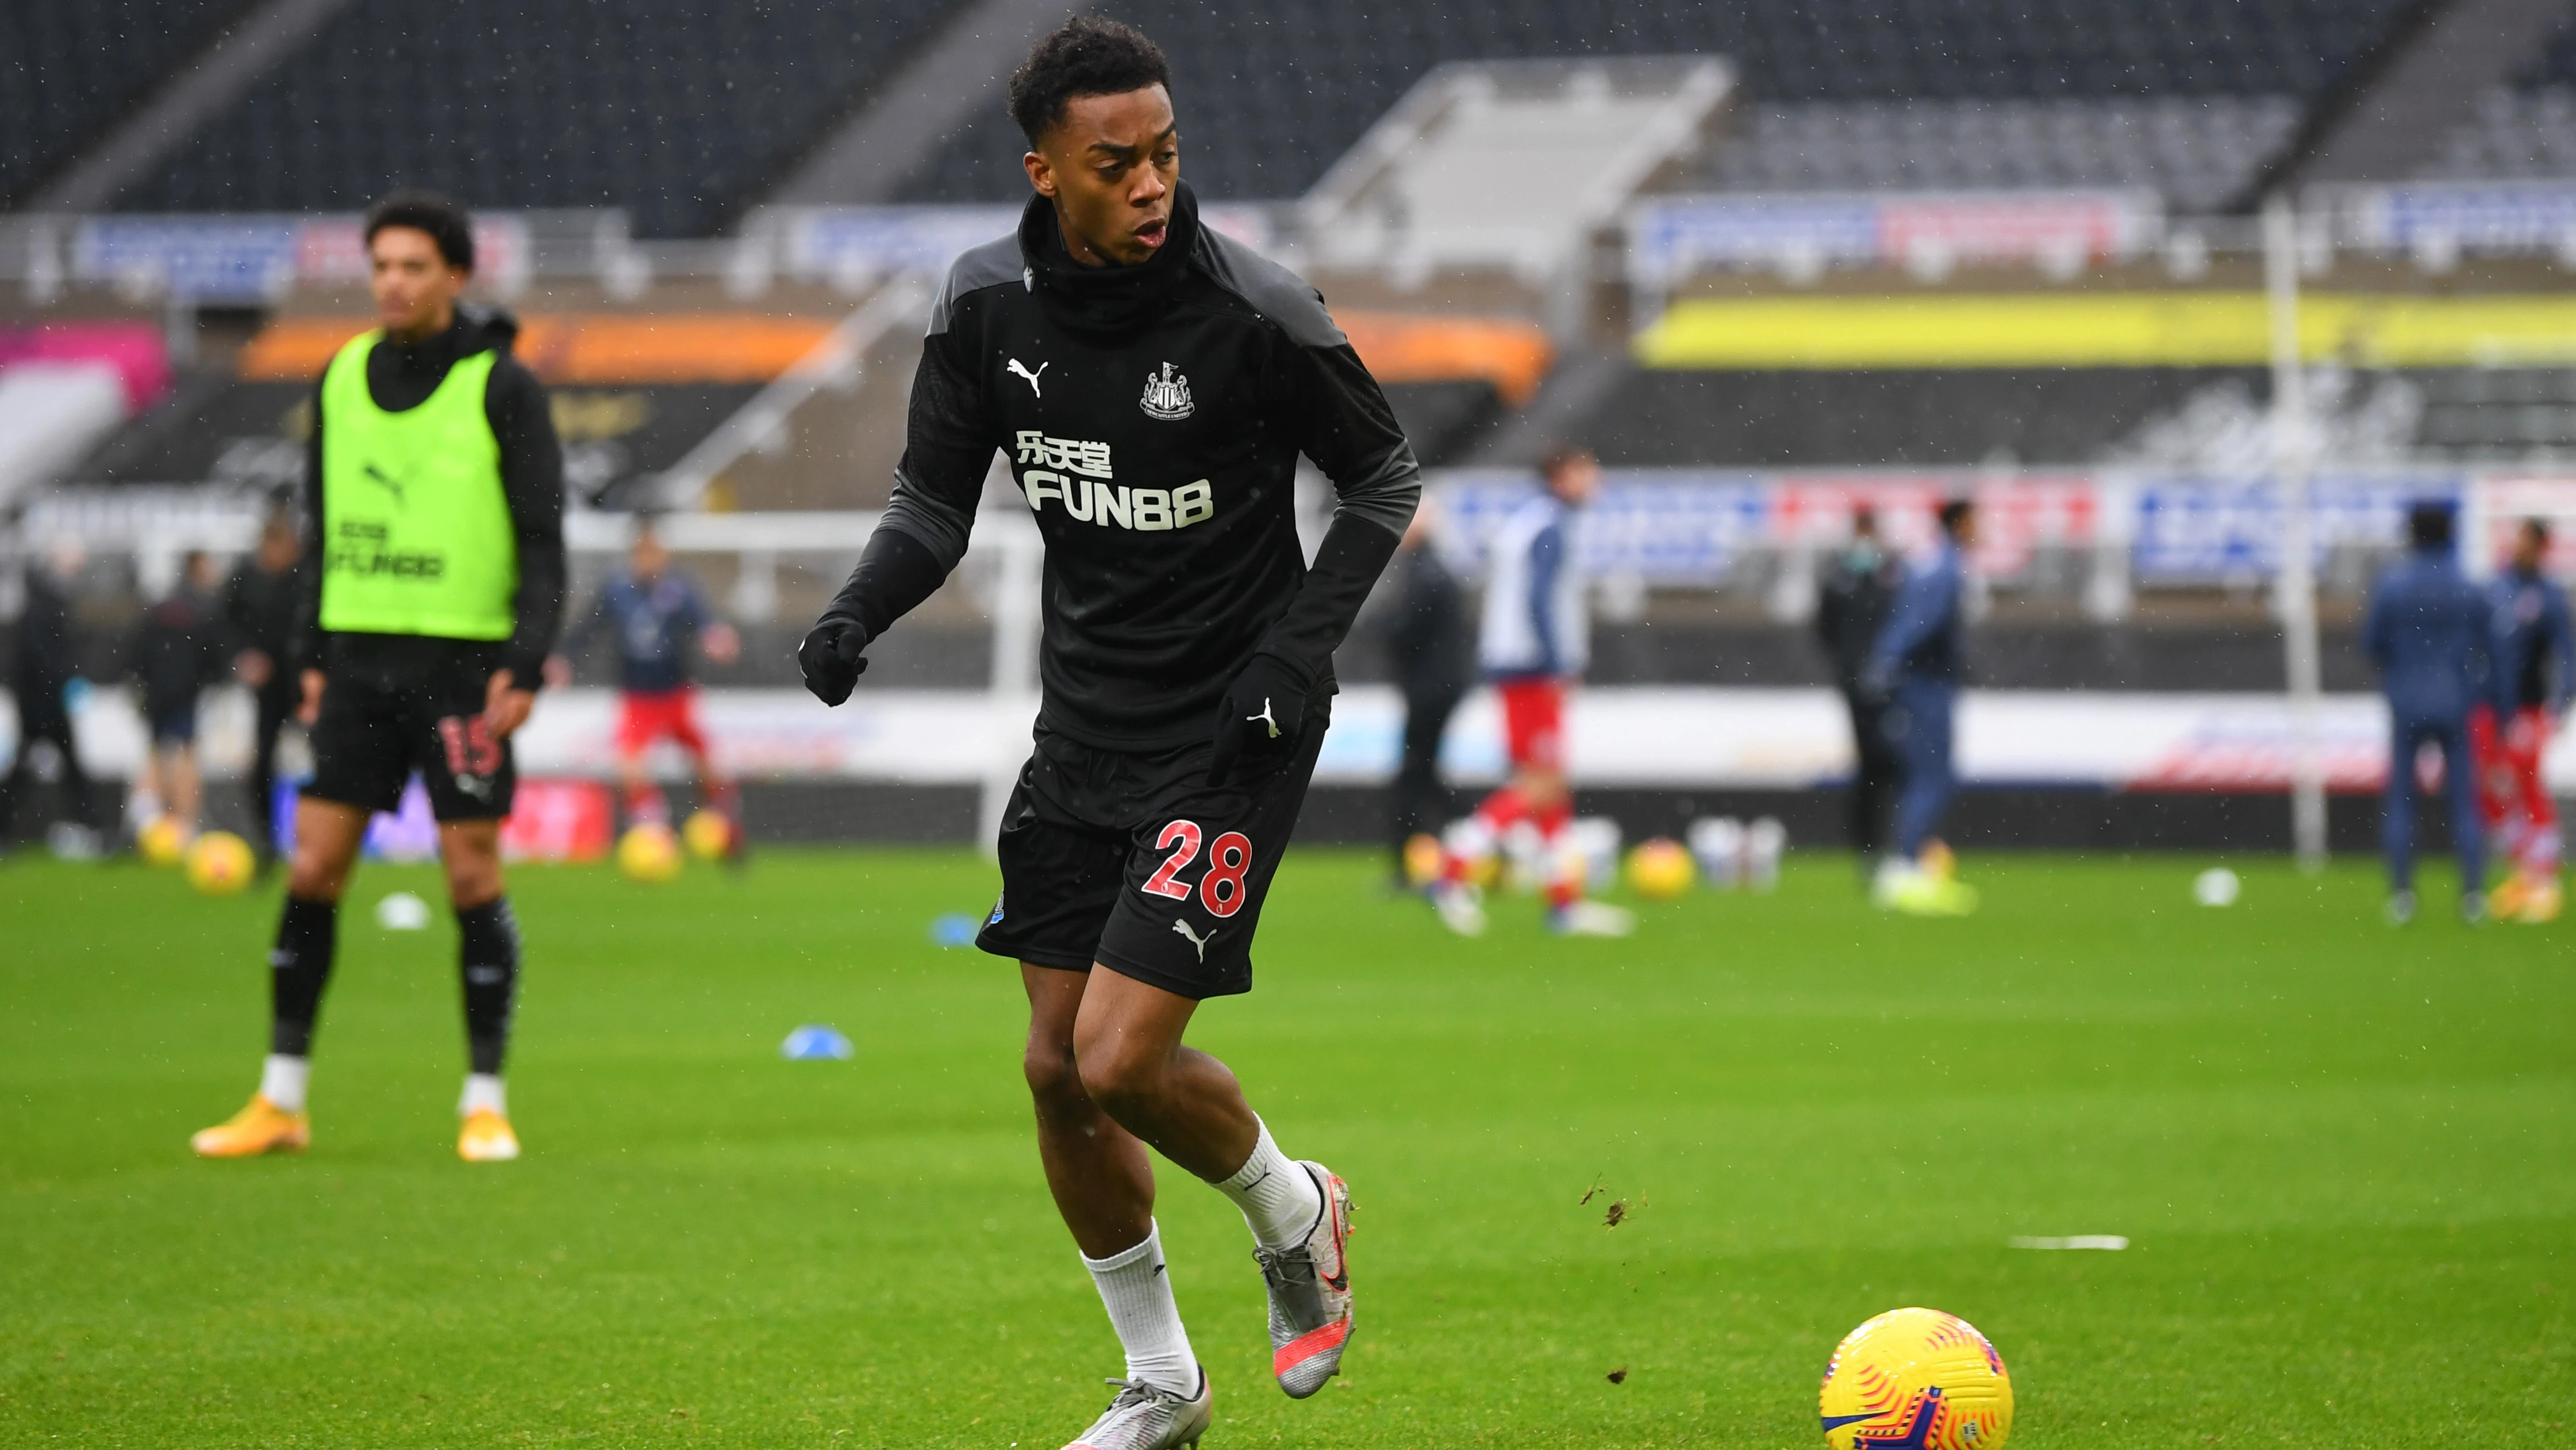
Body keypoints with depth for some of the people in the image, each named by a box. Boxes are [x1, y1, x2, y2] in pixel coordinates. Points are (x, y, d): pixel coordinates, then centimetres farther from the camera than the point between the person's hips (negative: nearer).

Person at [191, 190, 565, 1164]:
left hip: (464, 661, -4)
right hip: (360, 661, 4)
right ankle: (281, 1102, 7)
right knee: (312, 870, 0)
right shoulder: (343, 379, 8)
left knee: (473, 875, -3)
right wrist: (313, 655, 11)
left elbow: (543, 539, -7)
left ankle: (485, 1106, 7)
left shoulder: (501, 388, -6)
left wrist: (525, 666, -15)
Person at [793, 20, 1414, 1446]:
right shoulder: (987, 302, -5)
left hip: (1228, 734, -5)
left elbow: (1384, 476, -3)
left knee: (1123, 1059, -15)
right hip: (1084, 723, 5)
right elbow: (936, 495, 7)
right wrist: (859, 609, -13)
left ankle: (1293, 1212, 18)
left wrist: (1299, 643, -15)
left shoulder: (1254, 309, -17)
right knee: (1058, 1072, 7)